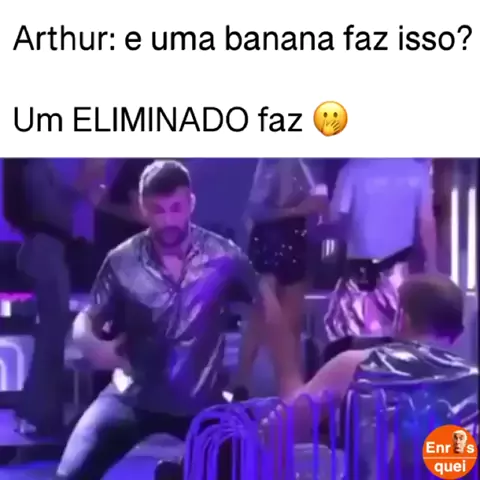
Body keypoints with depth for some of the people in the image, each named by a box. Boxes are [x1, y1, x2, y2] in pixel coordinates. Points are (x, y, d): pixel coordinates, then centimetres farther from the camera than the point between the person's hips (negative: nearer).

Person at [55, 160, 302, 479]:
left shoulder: (223, 256, -11)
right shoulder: (122, 262, -11)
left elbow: (269, 308, 0)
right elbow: (86, 321, 0)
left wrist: (290, 380, -5)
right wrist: (94, 345, -25)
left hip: (202, 401, 1)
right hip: (134, 396, 0)